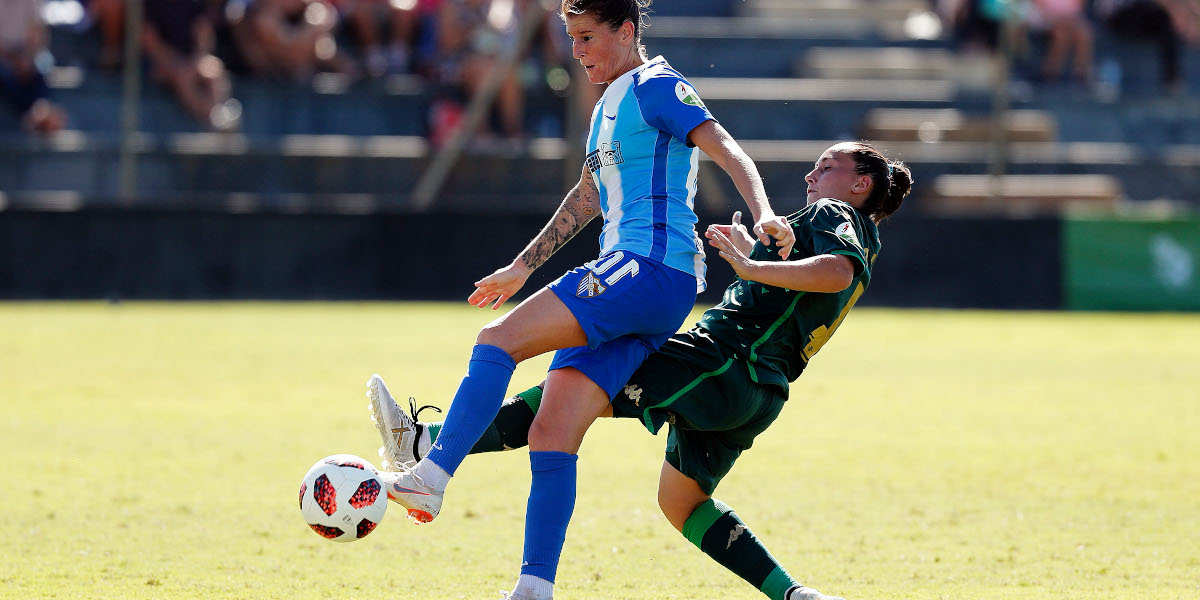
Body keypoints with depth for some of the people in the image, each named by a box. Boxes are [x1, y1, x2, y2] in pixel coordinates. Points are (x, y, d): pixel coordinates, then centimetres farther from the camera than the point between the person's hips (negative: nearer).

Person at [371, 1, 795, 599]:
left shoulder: (655, 87, -2)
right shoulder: (609, 105, 26)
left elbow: (727, 151, -15)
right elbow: (589, 196, 39)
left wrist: (763, 215, -32)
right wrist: (522, 267, 43)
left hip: (652, 269, -9)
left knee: (498, 340, -22)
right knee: (552, 438, -1)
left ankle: (430, 476, -29)